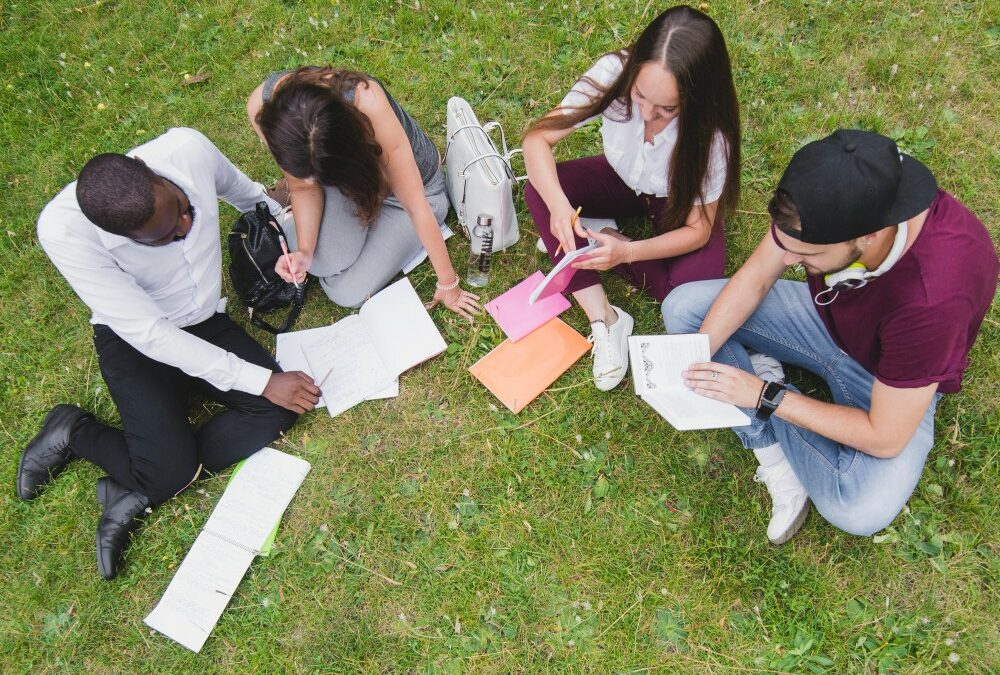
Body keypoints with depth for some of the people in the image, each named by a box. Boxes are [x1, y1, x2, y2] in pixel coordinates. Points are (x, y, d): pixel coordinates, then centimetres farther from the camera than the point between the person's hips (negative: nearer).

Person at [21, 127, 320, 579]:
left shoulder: (188, 149, -23)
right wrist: (260, 381, -29)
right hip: (136, 342, -4)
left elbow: (242, 190, 2)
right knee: (172, 471, -20)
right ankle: (73, 433, 11)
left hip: (204, 322, 5)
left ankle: (136, 493, -7)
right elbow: (148, 333, -28)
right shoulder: (63, 230, -31)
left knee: (279, 410, -18)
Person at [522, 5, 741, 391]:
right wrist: (558, 204, -47)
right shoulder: (614, 73, -32)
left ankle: (596, 238, -5)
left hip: (679, 203, -2)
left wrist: (627, 251, -41)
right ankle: (605, 321, -25)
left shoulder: (711, 132, -33)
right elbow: (538, 138, -28)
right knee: (539, 190, -27)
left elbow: (698, 229, -24)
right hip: (621, 181, 2)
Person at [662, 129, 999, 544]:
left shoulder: (934, 297, -41)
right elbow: (754, 279, -13)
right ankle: (776, 458, -11)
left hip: (891, 380, -4)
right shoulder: (831, 198, -28)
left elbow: (885, 439, -30)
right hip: (826, 313, 5)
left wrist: (764, 396, -29)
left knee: (861, 512, -29)